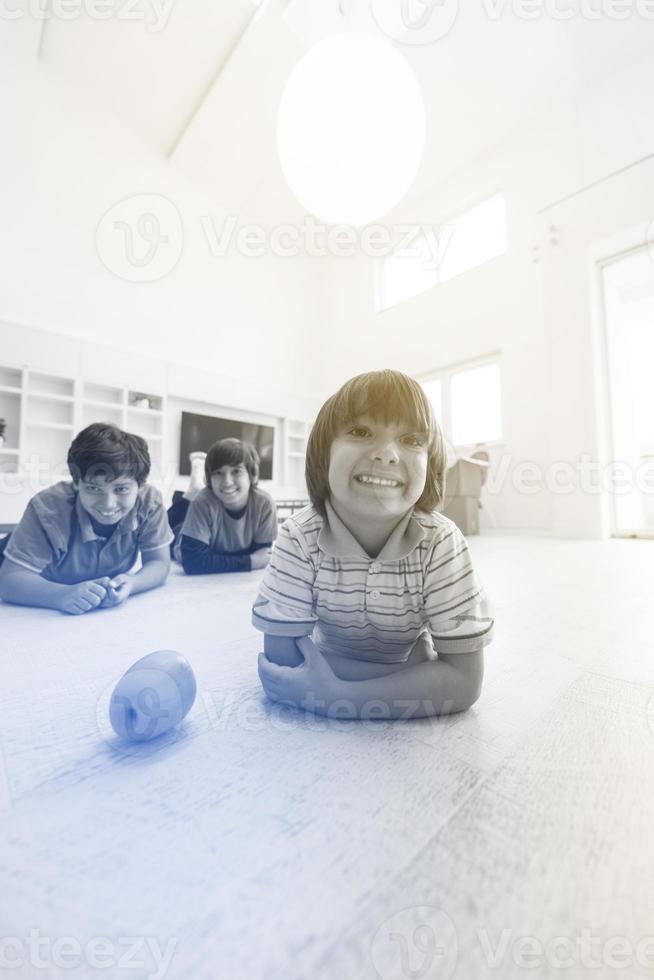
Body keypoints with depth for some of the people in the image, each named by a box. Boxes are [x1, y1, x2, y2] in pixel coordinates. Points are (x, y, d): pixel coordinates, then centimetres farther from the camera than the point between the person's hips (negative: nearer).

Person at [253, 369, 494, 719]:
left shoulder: (441, 543, -26)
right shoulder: (300, 538, -26)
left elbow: (464, 682, -25)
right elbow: (282, 662, -25)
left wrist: (334, 696, -34)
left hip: (410, 670, 1)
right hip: (326, 665, 0)